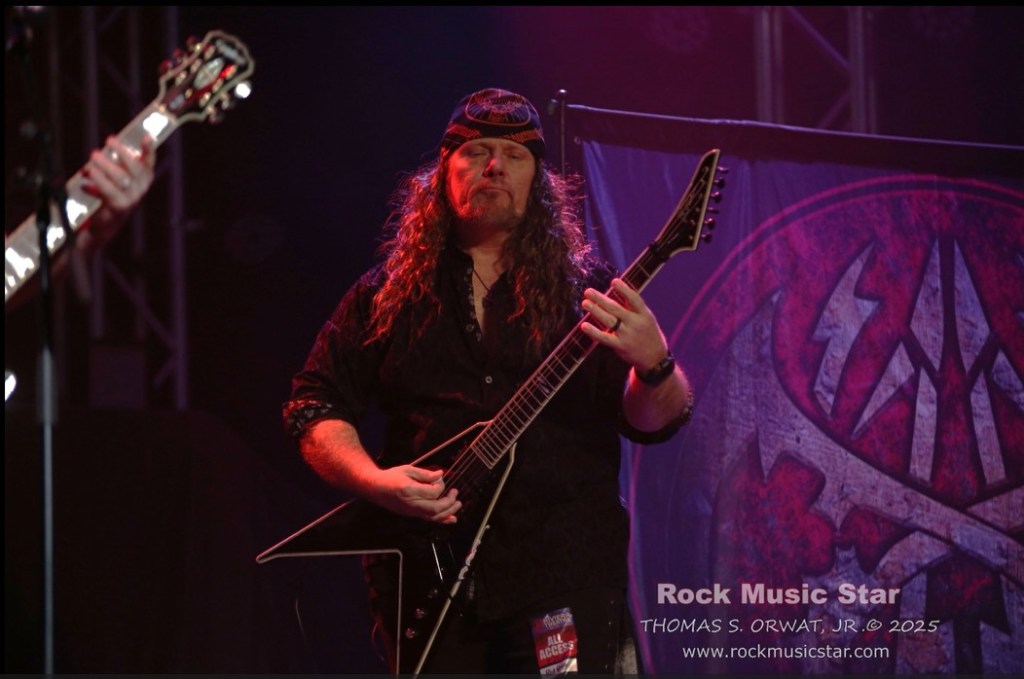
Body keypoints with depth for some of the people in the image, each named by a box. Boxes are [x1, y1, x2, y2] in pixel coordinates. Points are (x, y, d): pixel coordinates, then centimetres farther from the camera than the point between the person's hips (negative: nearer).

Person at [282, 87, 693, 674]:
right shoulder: (387, 295, 11)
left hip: (567, 580, -1)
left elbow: (656, 421, 0)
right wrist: (376, 482, -10)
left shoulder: (584, 288, 7)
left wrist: (653, 364, -23)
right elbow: (314, 406, 9)